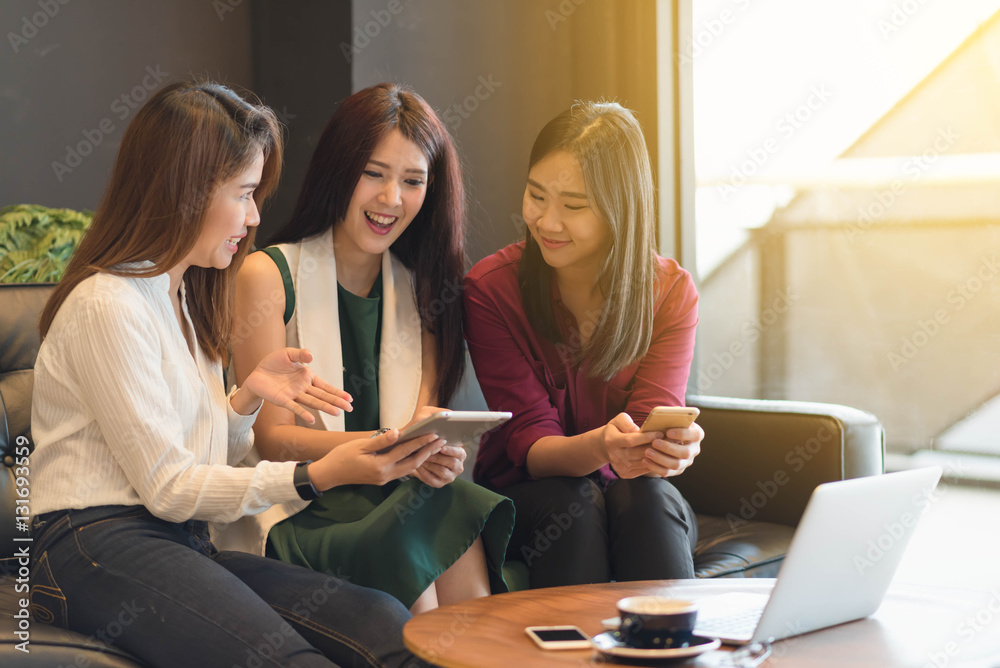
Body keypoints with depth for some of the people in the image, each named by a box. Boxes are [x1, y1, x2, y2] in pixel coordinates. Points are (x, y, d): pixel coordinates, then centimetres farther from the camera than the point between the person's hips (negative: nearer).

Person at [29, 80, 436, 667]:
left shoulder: (184, 296, 21)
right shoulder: (107, 307, -8)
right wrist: (314, 477, -15)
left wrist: (248, 398, -1)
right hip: (97, 545, -8)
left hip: (182, 542, 8)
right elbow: (167, 487, -9)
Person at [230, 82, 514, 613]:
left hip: (399, 496, 4)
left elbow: (425, 422, 6)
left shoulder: (419, 287, 15)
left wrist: (438, 449, -20)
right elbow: (271, 438, -7)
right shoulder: (267, 276, -2)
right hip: (302, 513, -3)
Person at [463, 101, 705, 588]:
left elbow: (655, 423, -17)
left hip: (644, 512, 1)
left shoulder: (670, 291, -7)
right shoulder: (491, 288, -11)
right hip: (523, 498, -1)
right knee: (571, 501, -33)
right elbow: (530, 445, -17)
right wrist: (600, 448, -41)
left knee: (648, 497, -32)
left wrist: (672, 448, -44)